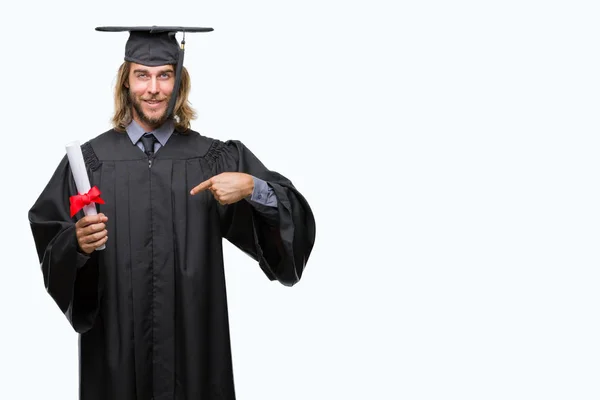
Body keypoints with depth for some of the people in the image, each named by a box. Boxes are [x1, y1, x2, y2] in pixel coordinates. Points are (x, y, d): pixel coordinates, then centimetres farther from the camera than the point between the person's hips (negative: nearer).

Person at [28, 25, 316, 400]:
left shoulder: (216, 158, 0)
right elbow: (46, 240, -2)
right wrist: (77, 242, -22)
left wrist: (251, 187, -20)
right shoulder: (90, 159, -1)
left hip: (194, 342, 1)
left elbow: (293, 216, -3)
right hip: (116, 343, 0)